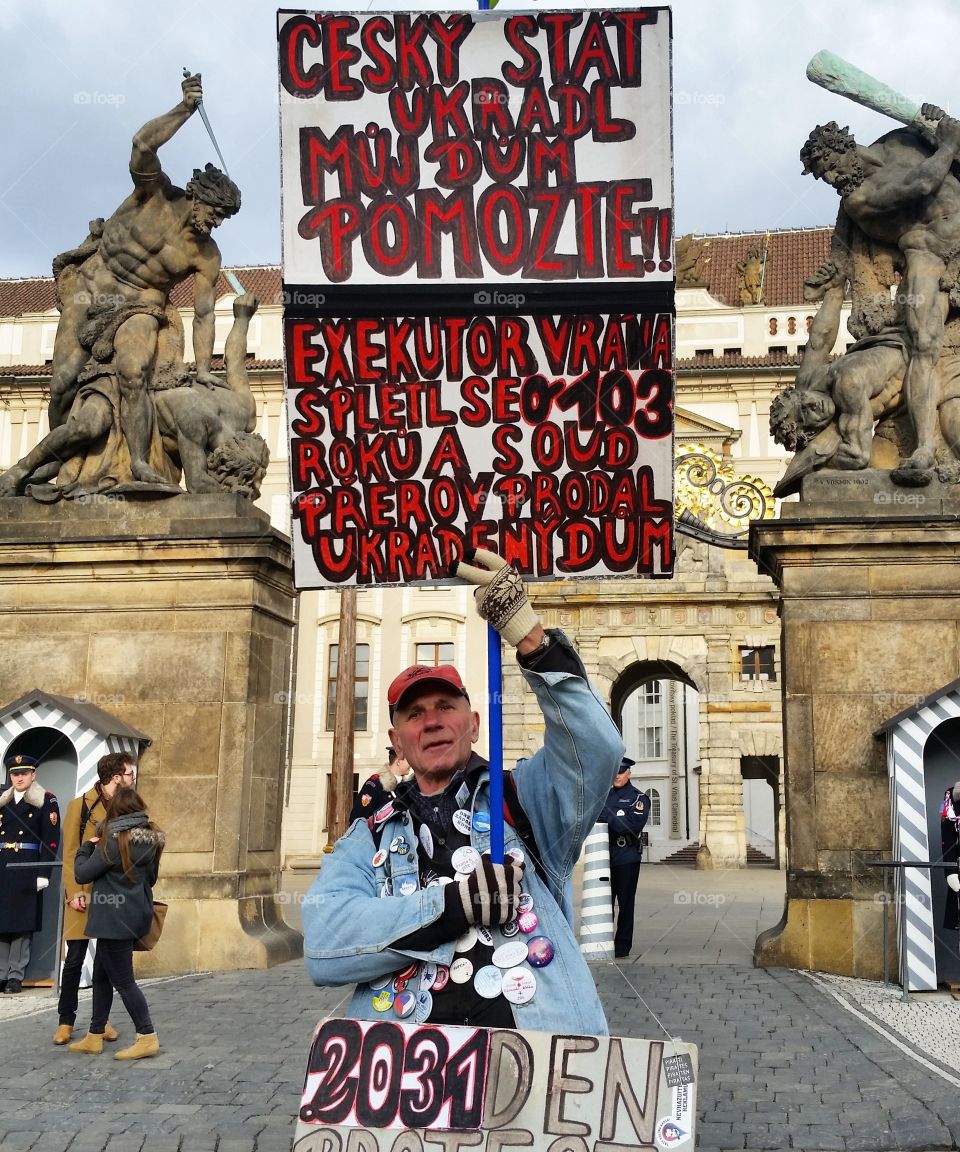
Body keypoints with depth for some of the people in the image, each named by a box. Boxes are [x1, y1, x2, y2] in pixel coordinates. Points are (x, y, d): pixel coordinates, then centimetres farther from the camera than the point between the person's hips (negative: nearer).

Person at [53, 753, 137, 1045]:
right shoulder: (80, 806, -4)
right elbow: (70, 853, -5)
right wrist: (75, 892, -13)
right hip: (84, 893, -3)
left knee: (107, 959, 7)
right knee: (75, 959, 1)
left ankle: (101, 1019, 17)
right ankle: (66, 1021, 12)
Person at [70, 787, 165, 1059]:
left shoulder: (114, 841, -18)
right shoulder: (151, 839, 5)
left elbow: (82, 874, -10)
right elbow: (151, 878, 16)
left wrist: (86, 848, 4)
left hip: (115, 919, -8)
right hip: (136, 915, 8)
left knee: (123, 980, -1)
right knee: (104, 974, 17)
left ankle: (148, 1037, 0)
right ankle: (95, 1037, 23)